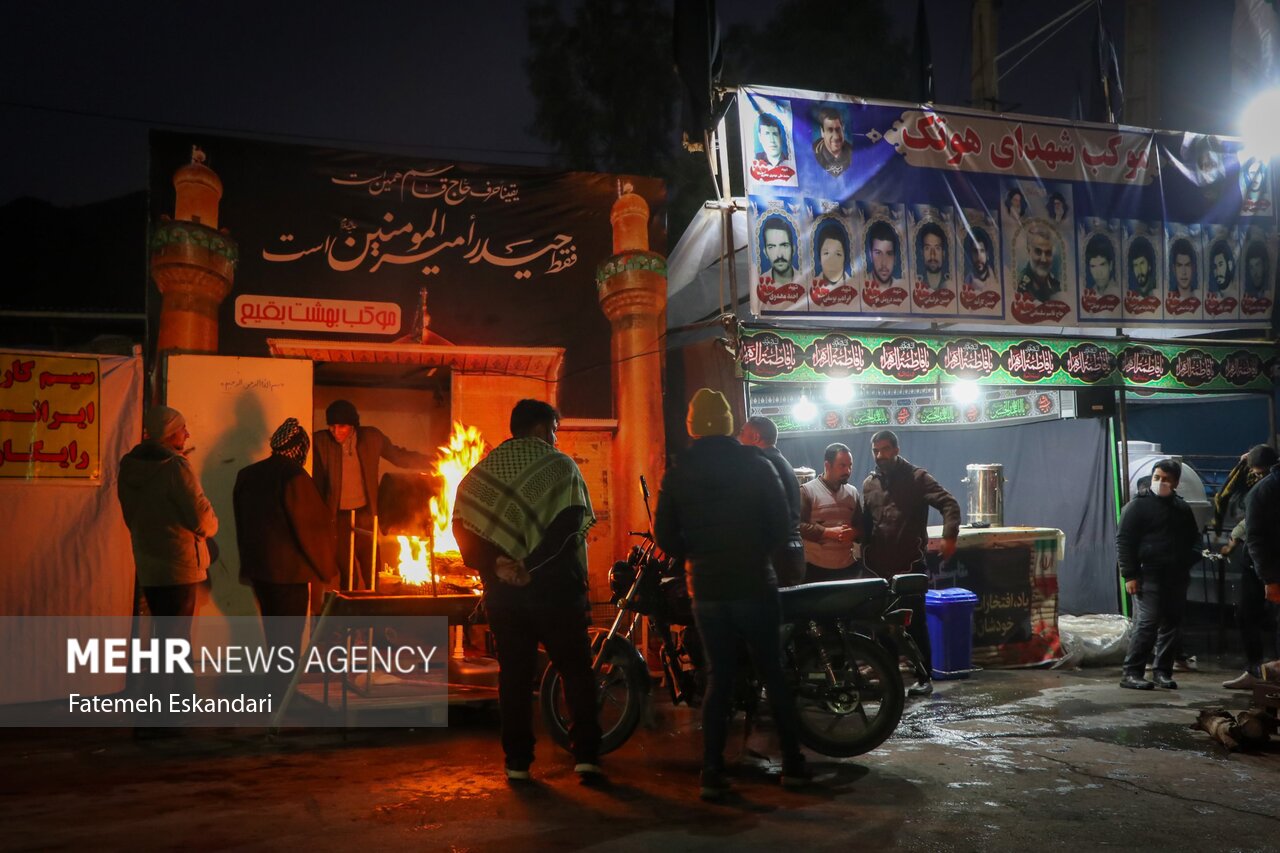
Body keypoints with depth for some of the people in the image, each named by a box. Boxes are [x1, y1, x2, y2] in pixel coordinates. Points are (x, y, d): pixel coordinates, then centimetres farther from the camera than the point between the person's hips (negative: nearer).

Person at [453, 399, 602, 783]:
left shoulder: (482, 470, 9)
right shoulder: (561, 466, -2)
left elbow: (462, 525, -3)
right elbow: (570, 526, -16)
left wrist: (494, 564, -11)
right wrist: (532, 565, -19)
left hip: (502, 589, 3)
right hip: (554, 587, -3)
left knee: (514, 673, 11)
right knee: (576, 669, 8)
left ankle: (517, 760, 12)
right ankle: (585, 755, 3)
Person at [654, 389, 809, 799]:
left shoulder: (676, 476, -2)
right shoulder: (757, 467, -5)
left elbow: (665, 537, -2)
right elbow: (782, 524, -4)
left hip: (706, 591, 2)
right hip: (754, 585, -1)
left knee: (718, 679, 9)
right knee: (773, 675, 11)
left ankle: (712, 774, 6)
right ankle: (793, 764, 17)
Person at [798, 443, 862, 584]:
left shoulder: (852, 492, 13)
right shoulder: (807, 491, -5)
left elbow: (861, 526, 18)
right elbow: (798, 525, -12)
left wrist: (853, 533, -5)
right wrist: (827, 532, -18)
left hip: (849, 567, 5)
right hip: (816, 568, -5)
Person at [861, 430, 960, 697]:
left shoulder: (916, 477, -2)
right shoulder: (869, 483, 12)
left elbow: (949, 504, -11)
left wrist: (949, 536, -26)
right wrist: (865, 559, 12)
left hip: (910, 565, -4)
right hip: (879, 566, 4)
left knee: (916, 624, 1)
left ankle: (925, 678, 10)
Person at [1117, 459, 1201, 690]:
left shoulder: (1182, 508, 17)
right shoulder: (1138, 505, -2)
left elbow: (1192, 539, 28)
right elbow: (1123, 541, -6)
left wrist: (1189, 562, 10)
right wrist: (1129, 575, -12)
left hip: (1177, 577, 6)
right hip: (1149, 575, -6)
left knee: (1172, 625, 7)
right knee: (1147, 623, -13)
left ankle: (1162, 672, 16)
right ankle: (1131, 673, -9)